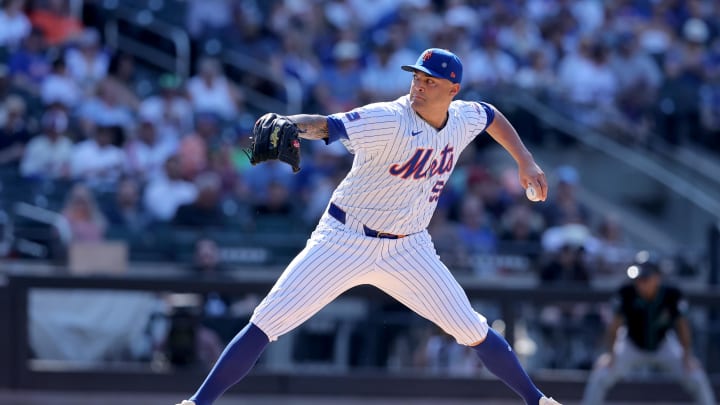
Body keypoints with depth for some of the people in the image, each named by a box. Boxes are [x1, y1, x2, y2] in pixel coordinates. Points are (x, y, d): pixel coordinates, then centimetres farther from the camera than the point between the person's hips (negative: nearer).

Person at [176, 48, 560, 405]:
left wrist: (525, 161, 15)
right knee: (265, 323, -12)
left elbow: (493, 116, 23)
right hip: (345, 241, -4)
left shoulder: (464, 119, -3)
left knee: (472, 330, 3)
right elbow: (326, 125, -39)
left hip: (408, 249, 4)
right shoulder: (388, 120, -23)